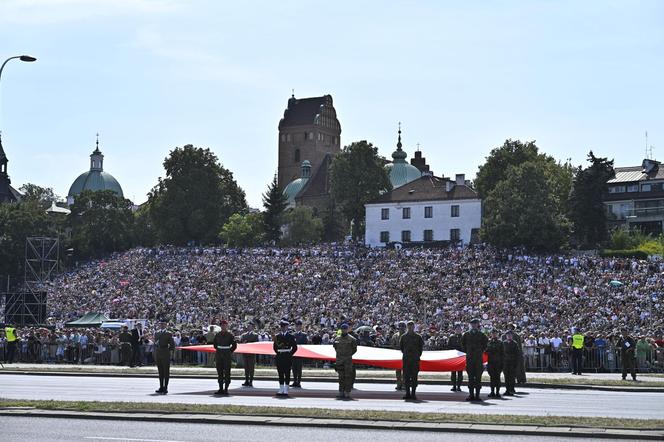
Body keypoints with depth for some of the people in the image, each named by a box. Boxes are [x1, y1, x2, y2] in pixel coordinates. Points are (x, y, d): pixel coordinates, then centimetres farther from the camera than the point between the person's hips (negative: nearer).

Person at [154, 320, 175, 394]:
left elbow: (172, 345, -1)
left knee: (166, 372, -2)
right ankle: (161, 388, 15)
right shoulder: (156, 333, 14)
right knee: (160, 372, 10)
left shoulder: (168, 334, -2)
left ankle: (165, 388, 0)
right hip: (158, 355, 5)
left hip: (165, 355, -5)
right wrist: (155, 353, 10)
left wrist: (167, 350, -3)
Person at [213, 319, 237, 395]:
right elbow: (214, 343, 22)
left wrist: (230, 352, 0)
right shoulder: (217, 335, 8)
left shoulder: (230, 335, -2)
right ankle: (221, 389, 12)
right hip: (219, 355, 4)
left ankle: (226, 389, 0)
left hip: (227, 355, -4)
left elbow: (234, 345, 0)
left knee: (227, 372, -3)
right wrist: (218, 350, 14)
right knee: (219, 372, 6)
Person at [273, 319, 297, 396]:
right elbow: (274, 346, 18)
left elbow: (295, 347, 3)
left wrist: (290, 354, -2)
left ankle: (286, 390, 2)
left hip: (287, 357, -3)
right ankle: (281, 390, 10)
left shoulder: (290, 336, 0)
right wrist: (278, 353, 9)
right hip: (279, 357, 3)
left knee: (287, 374, -2)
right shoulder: (277, 336, 9)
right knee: (280, 374, 5)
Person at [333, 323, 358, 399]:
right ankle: (341, 393, 11)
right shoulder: (337, 338, 9)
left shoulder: (351, 339, -2)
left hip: (348, 360, -4)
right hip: (339, 360, 4)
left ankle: (347, 393, -4)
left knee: (348, 376, -5)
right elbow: (335, 347, 24)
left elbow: (354, 349, 6)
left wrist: (348, 355, 3)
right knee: (341, 377, 6)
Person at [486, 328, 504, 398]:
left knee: (497, 377, -1)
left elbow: (502, 353, 2)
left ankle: (497, 392, 3)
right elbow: (486, 351, 11)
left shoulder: (500, 342, 3)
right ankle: (492, 392, 10)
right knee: (492, 377, 5)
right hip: (490, 362, 2)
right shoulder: (488, 342, 8)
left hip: (498, 363, -2)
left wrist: (502, 363, -4)